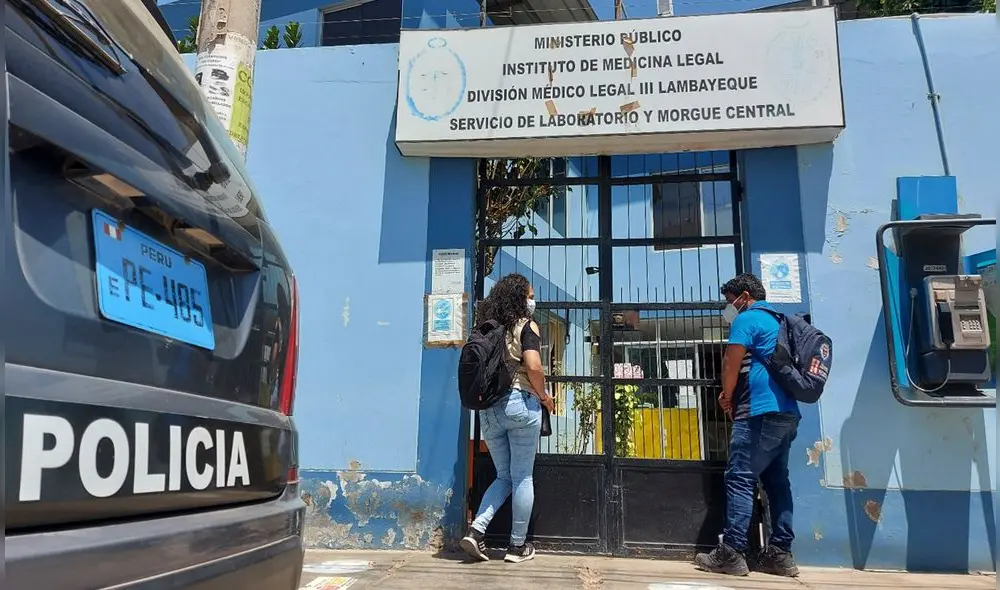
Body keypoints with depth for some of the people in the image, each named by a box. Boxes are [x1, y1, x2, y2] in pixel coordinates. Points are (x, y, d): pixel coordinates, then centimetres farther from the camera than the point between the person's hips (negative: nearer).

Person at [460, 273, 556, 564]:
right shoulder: (527, 326, -3)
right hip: (519, 404, -5)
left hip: (488, 407, 5)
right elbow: (533, 367, -16)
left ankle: (476, 530, 2)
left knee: (504, 476, 17)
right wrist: (544, 397, -1)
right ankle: (518, 545, 13)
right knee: (522, 478, 6)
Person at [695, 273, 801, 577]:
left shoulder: (746, 319, -4)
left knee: (740, 479, -10)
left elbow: (731, 363, -9)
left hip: (761, 412, -9)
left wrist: (726, 397, 8)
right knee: (777, 481, 9)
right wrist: (735, 398, 24)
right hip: (786, 412, 9)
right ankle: (780, 553, 9)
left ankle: (731, 554, -12)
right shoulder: (777, 321, 23)